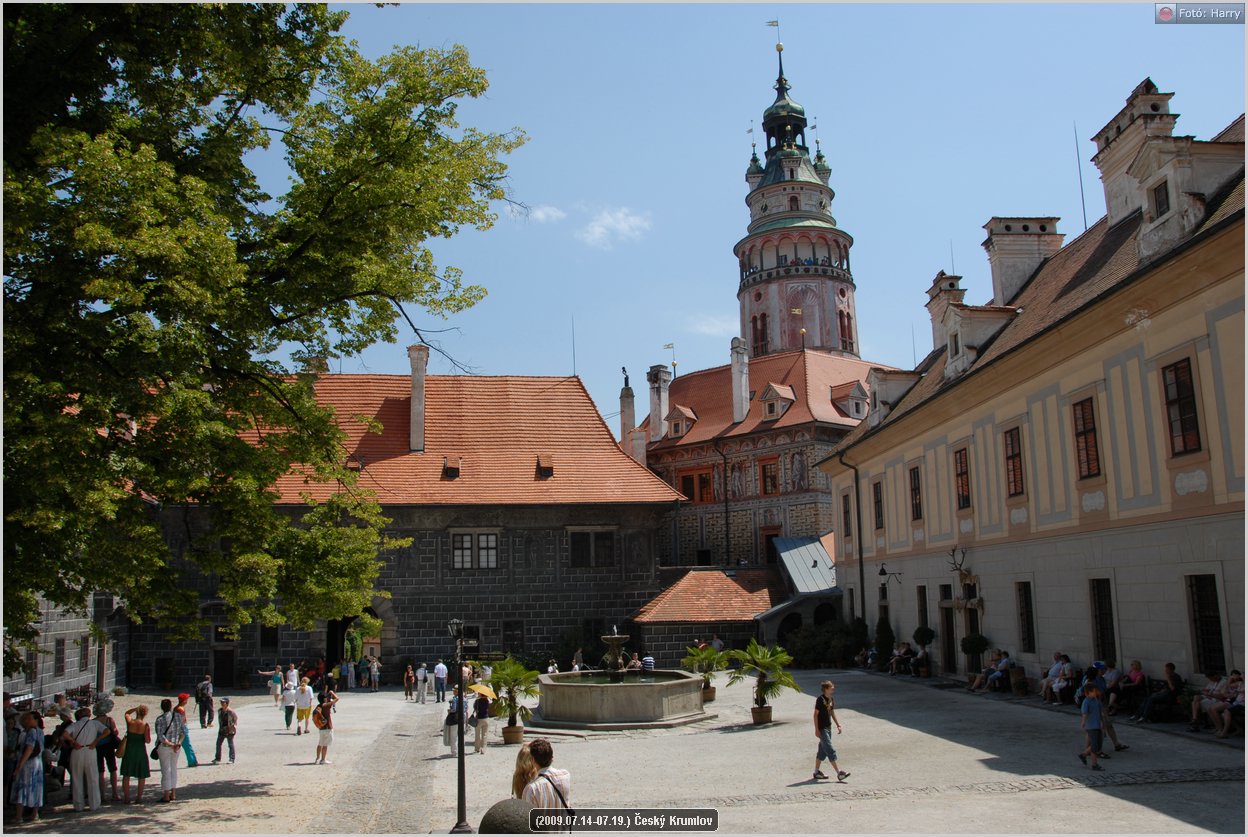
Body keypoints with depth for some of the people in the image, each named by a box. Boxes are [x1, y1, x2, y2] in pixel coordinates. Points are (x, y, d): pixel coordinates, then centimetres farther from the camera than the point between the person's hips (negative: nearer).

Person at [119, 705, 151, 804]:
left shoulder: (130, 722, -9)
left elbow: (127, 713, 14)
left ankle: (126, 797, 13)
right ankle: (139, 797, 12)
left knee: (126, 775, 12)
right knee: (142, 776, 11)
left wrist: (136, 708, 7)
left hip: (129, 750, 1)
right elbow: (148, 741, -13)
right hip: (140, 750, -1)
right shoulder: (145, 725, -13)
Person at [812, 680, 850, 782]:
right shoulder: (820, 699, -15)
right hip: (822, 728, -9)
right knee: (830, 750, -9)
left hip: (828, 727, 9)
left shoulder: (831, 699, 9)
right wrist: (816, 729, -16)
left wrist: (838, 725, 15)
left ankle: (817, 772, 22)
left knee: (823, 750, 13)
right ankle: (839, 773, -10)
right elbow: (816, 714, -14)